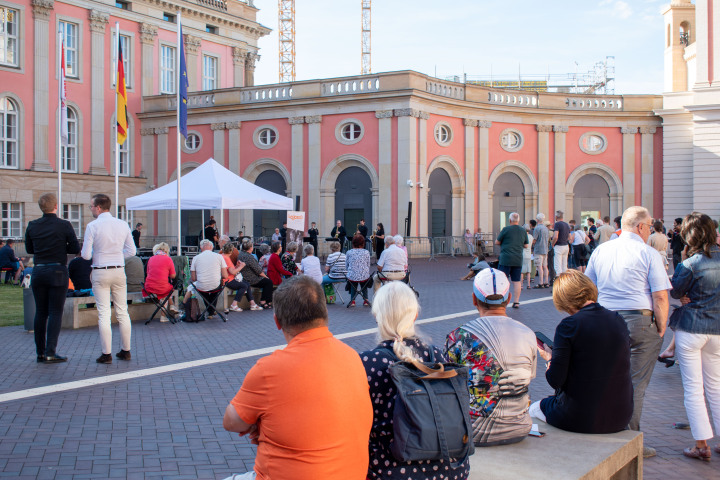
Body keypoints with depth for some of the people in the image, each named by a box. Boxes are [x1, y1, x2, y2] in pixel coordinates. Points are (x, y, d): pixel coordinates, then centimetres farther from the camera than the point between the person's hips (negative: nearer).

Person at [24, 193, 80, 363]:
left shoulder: (32, 226, 4)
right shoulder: (64, 225, -9)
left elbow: (29, 249, 14)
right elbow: (75, 248, -5)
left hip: (38, 271, 4)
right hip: (57, 271, -4)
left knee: (40, 312, 11)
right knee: (55, 313, 0)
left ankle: (40, 352, 15)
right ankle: (50, 353, -4)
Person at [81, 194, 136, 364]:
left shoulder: (92, 226, -10)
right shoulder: (123, 225, 3)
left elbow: (86, 255, -9)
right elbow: (131, 251, 6)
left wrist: (96, 252, 11)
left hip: (100, 272, -4)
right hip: (119, 271, 4)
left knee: (103, 314, 0)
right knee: (122, 312, 11)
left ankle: (107, 354, 1)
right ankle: (125, 351, 18)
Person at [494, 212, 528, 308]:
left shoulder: (506, 229, -6)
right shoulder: (523, 231, 8)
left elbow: (496, 242, 0)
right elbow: (526, 245, 16)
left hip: (506, 259, -4)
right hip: (518, 260, 4)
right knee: (517, 281, 7)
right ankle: (516, 302, 9)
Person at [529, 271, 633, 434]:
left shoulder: (569, 325, -17)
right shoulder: (619, 321, 0)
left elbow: (555, 380, -15)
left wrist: (549, 359, 5)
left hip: (580, 418, -6)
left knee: (534, 409, 24)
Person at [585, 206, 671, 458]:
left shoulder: (600, 250, 9)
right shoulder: (648, 253, -7)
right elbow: (660, 297, -10)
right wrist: (661, 329, 0)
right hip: (640, 321, -5)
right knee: (635, 384, 3)